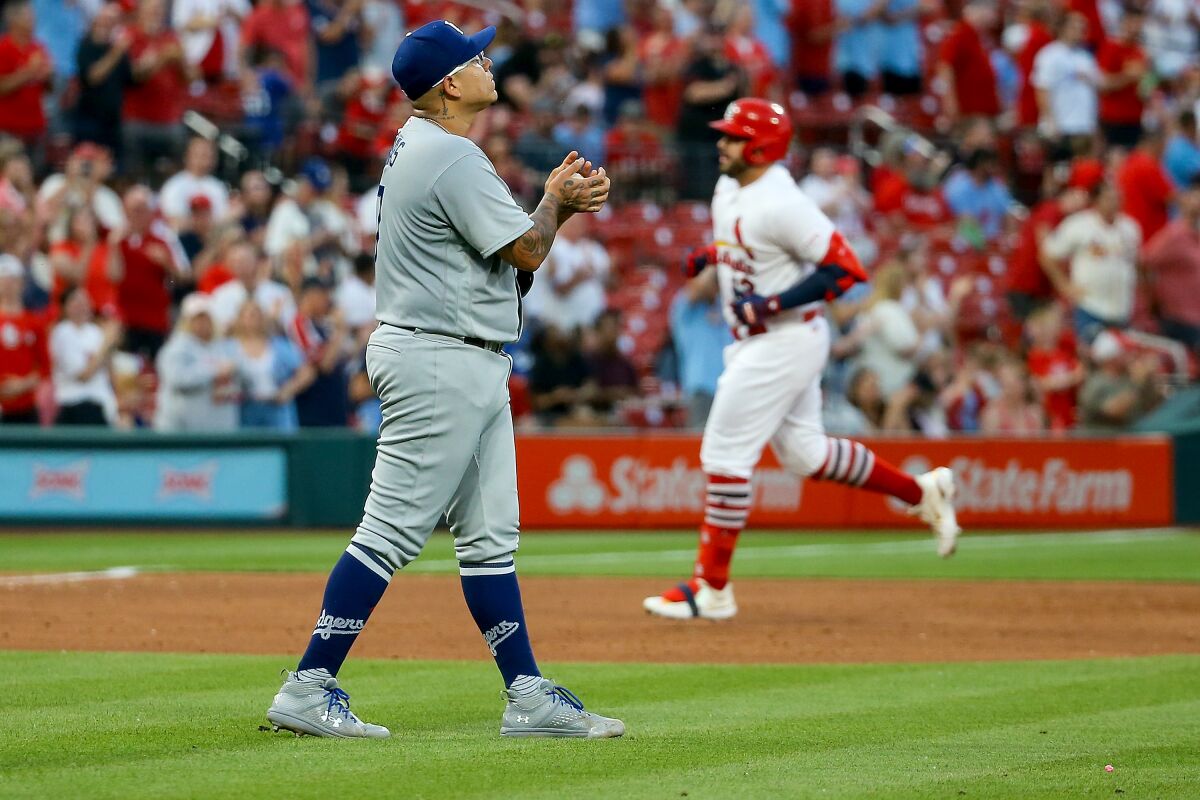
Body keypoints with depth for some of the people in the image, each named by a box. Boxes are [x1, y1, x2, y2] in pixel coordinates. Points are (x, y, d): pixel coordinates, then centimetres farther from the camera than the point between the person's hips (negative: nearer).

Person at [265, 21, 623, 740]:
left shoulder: (417, 147, 15)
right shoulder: (453, 158, -17)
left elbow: (501, 235, 21)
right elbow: (526, 252, -16)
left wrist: (556, 201, 9)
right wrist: (557, 205, 4)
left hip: (471, 368, 11)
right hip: (441, 363, -11)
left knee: (491, 539, 9)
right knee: (393, 532, -9)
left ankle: (529, 698, 11)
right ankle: (308, 689, -7)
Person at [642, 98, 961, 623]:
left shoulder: (780, 204, -23)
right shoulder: (728, 190, 6)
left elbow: (844, 269, -24)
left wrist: (772, 303, -26)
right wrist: (708, 255, 6)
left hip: (787, 340, -10)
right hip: (753, 341, 10)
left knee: (725, 455, -8)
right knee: (803, 453, 17)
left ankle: (711, 589, -1)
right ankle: (921, 491, 27)